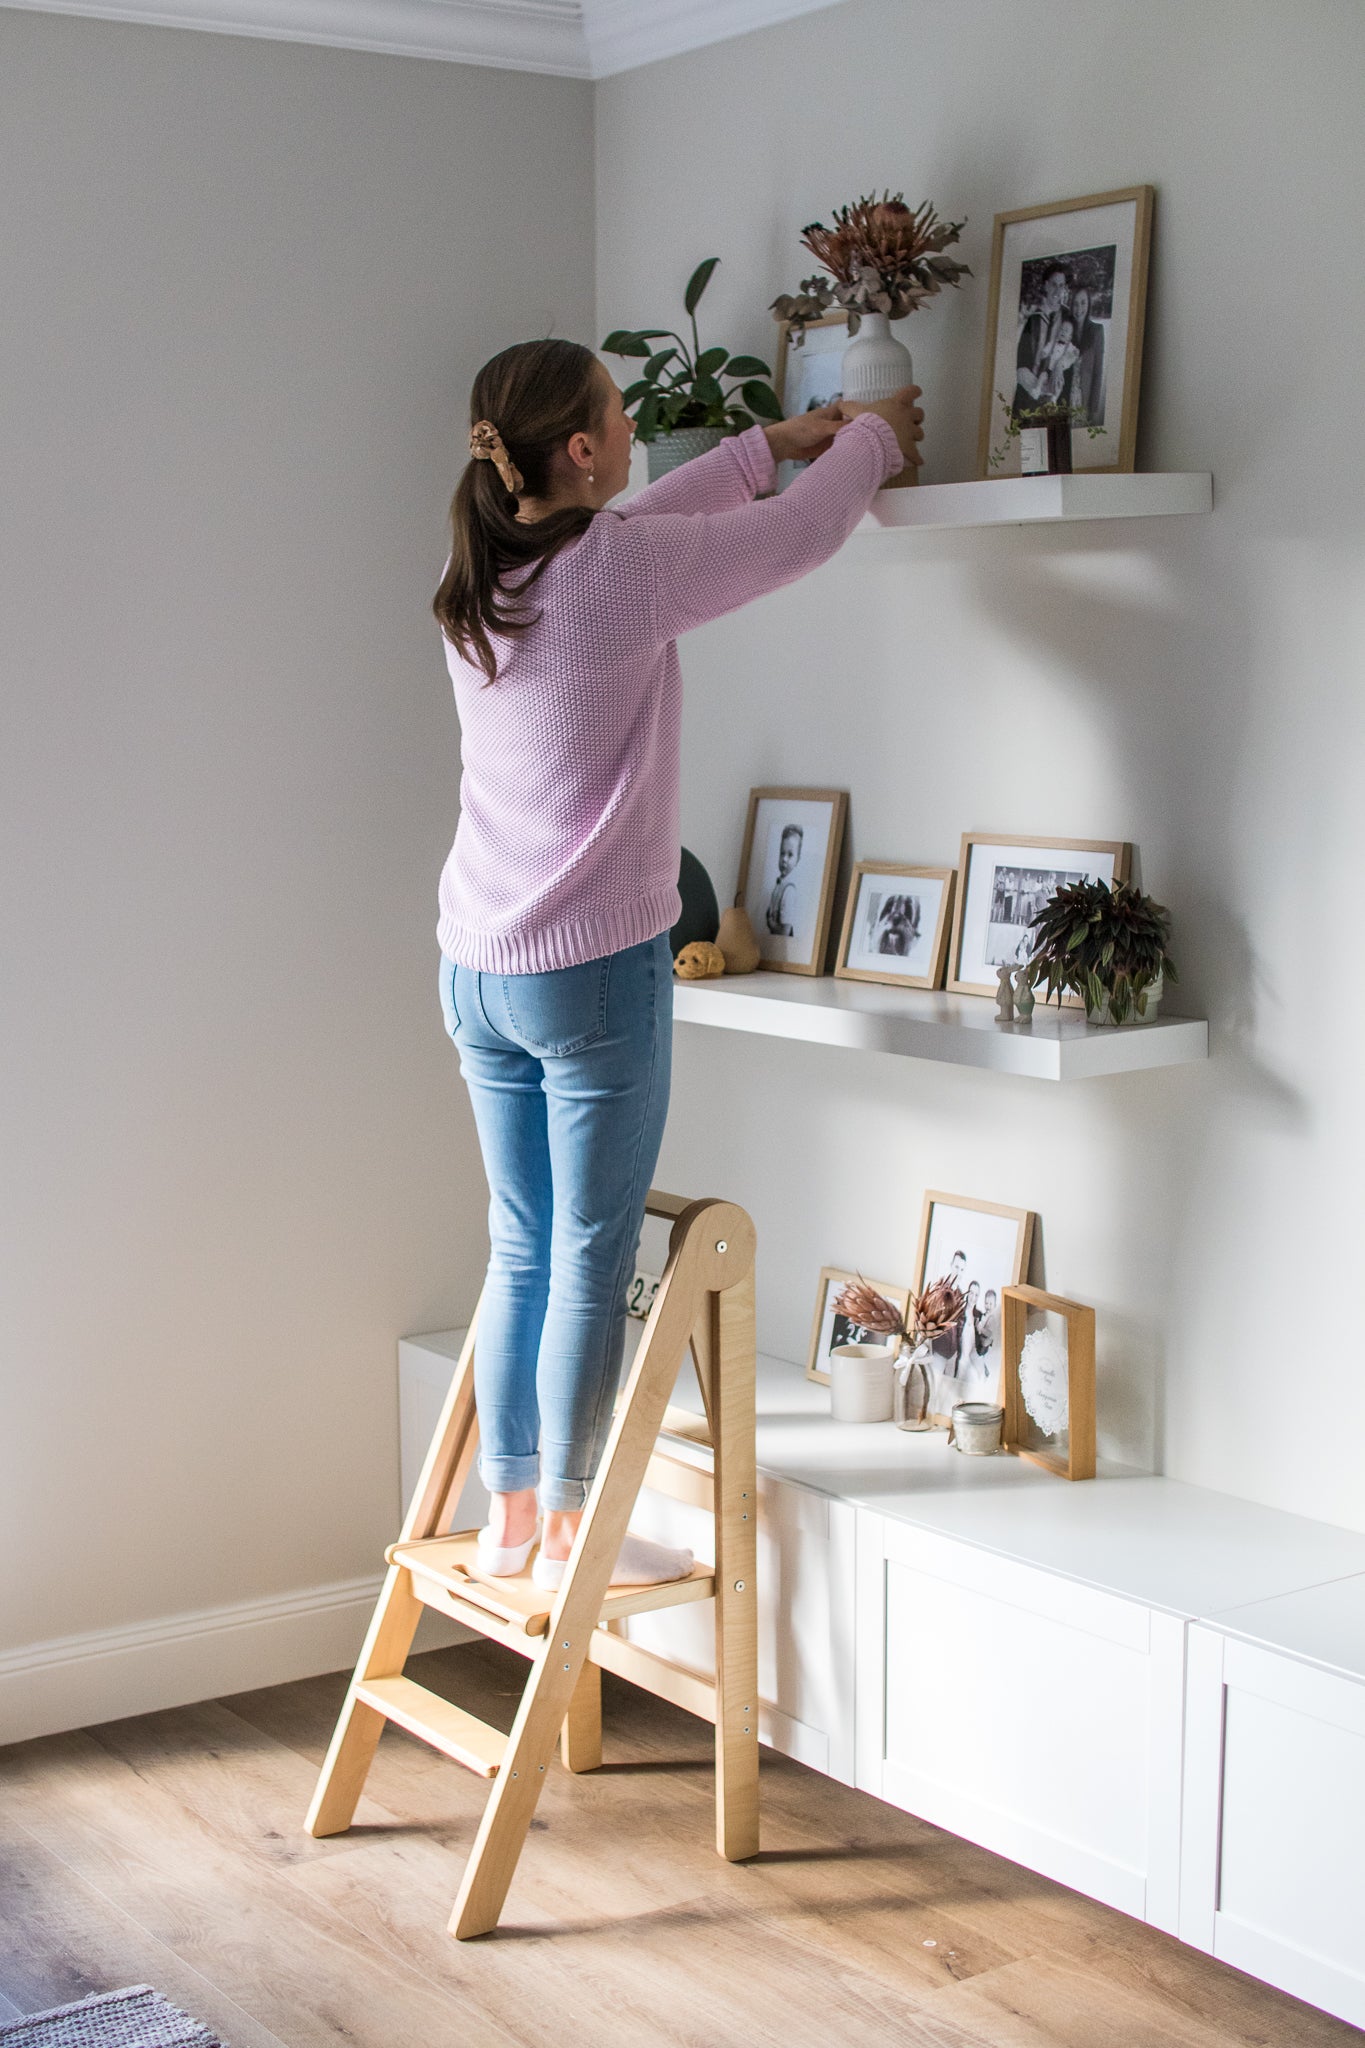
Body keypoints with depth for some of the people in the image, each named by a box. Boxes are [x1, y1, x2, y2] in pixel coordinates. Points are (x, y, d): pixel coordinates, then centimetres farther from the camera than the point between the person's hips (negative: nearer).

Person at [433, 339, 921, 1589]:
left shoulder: (483, 578, 7)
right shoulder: (616, 574, -15)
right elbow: (800, 534, -2)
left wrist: (776, 440, 31)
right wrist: (873, 437, 18)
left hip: (477, 968, 8)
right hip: (596, 970, -8)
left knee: (521, 1252, 14)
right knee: (592, 1262, 3)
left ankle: (509, 1513, 22)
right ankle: (567, 1531, 12)